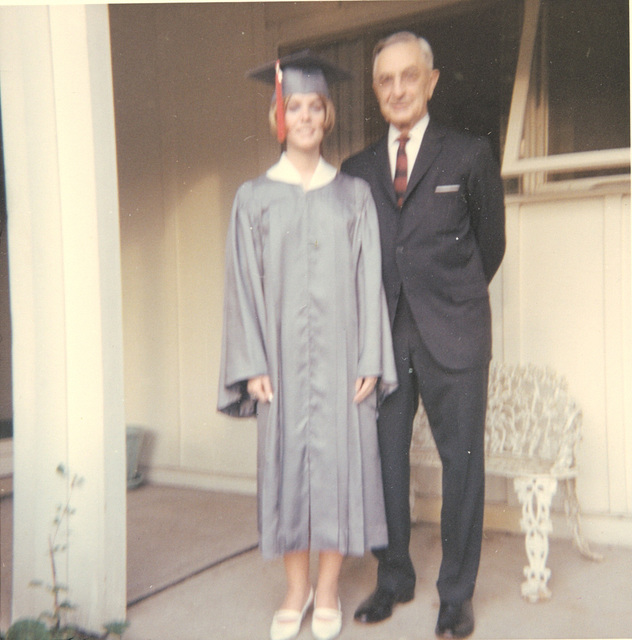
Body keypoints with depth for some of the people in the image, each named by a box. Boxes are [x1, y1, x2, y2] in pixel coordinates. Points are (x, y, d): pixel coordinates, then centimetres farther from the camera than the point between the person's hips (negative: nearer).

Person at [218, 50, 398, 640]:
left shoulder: (354, 194, 7)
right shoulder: (254, 197, 5)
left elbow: (369, 279, 3)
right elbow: (243, 284, 1)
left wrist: (370, 358, -4)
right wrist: (253, 363, -6)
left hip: (340, 354, 0)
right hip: (282, 355, 0)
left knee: (339, 463, 3)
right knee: (286, 464, 6)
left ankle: (327, 590, 21)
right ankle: (296, 589, 23)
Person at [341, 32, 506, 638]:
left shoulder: (471, 156, 3)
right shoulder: (356, 170, 11)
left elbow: (491, 245, 12)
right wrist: (375, 318, 14)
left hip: (451, 336, -2)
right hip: (383, 335, 3)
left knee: (461, 460, 3)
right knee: (384, 458, 7)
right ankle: (393, 577, 26)